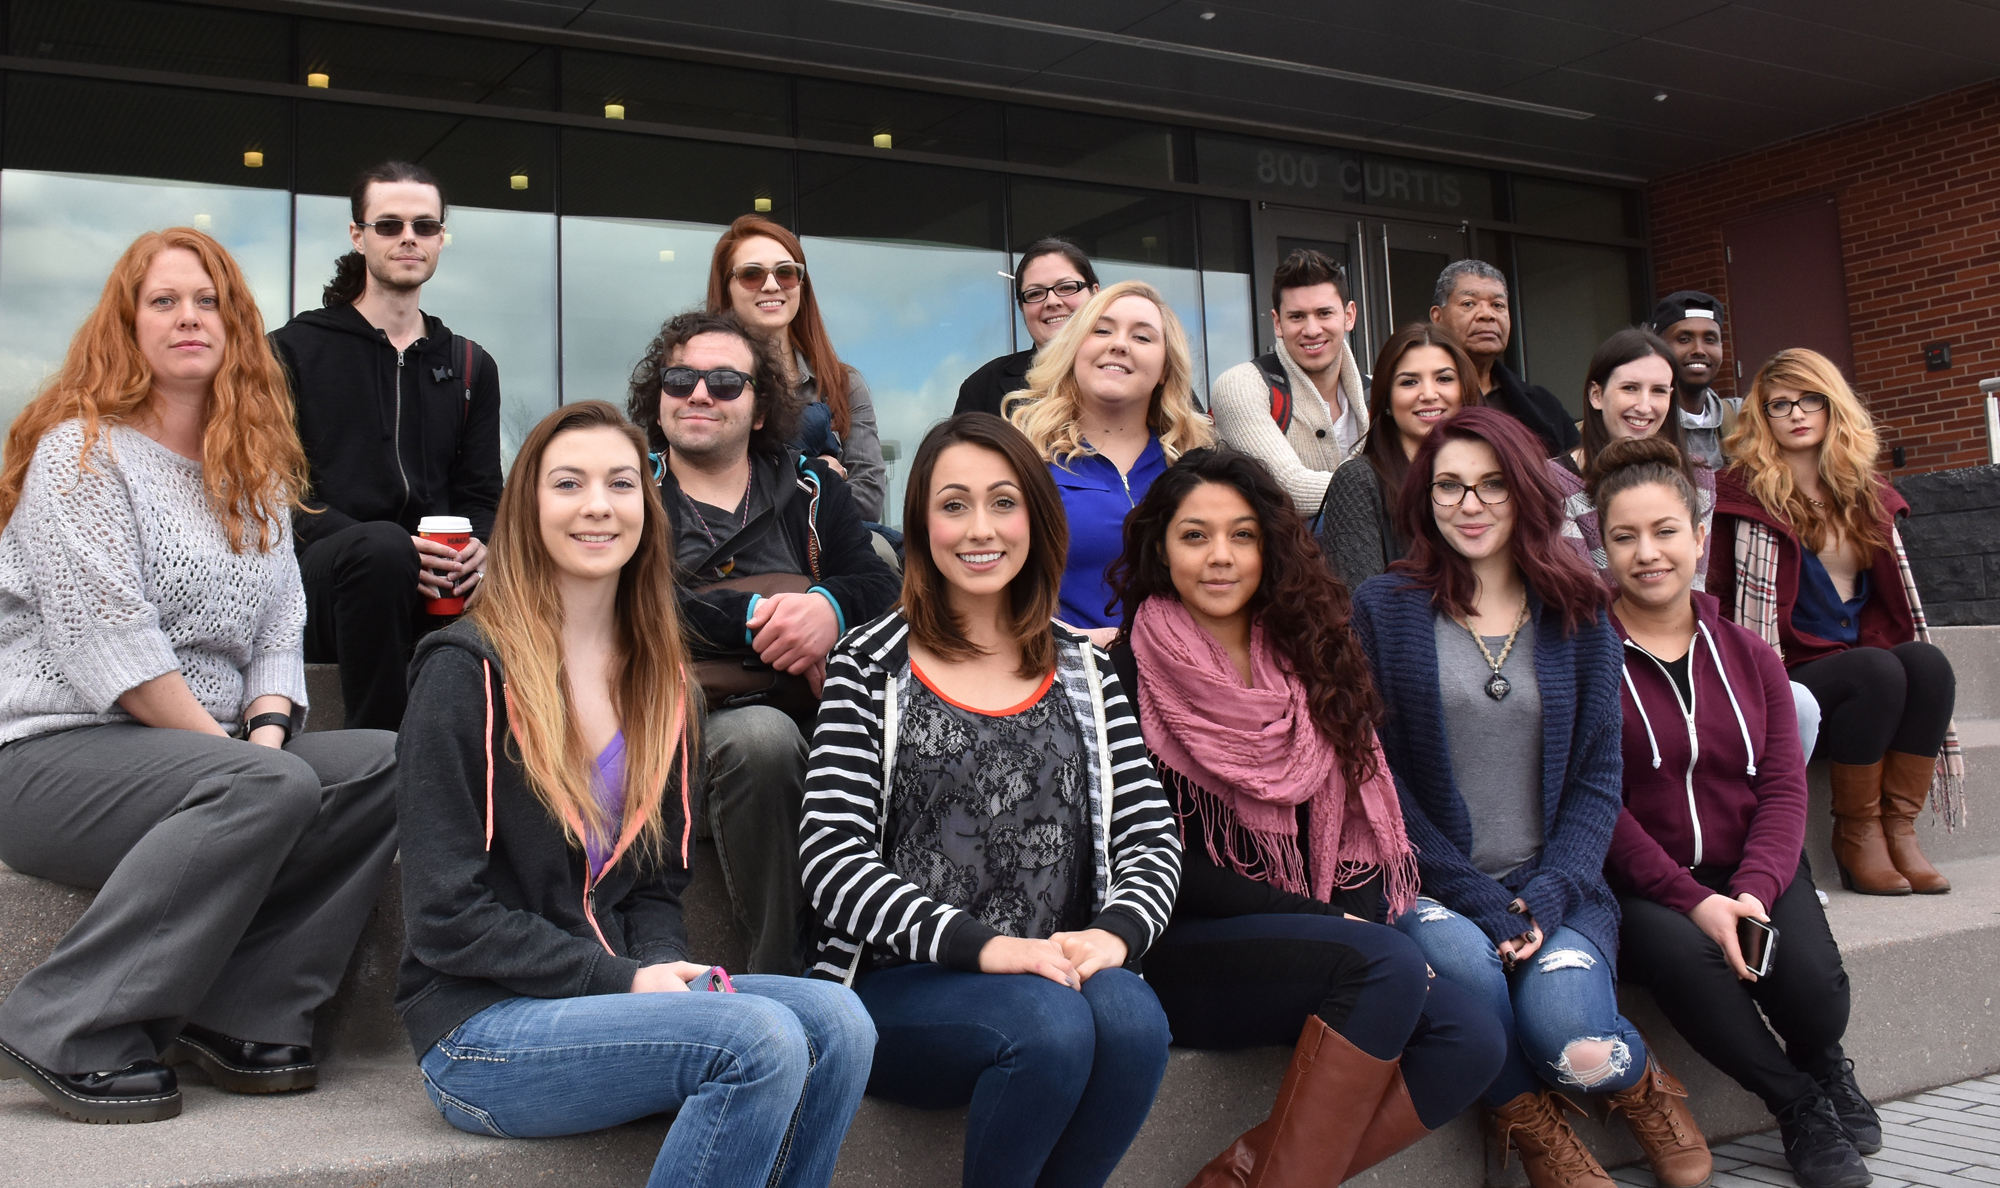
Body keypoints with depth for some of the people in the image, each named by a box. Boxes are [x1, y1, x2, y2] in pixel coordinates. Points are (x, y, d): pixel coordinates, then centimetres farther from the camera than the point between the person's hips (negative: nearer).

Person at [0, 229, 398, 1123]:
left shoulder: (256, 471, 17)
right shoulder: (83, 450, -5)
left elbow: (280, 631, 11)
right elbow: (105, 639, -15)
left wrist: (267, 727, -9)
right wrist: (227, 746, -15)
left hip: (206, 750, 7)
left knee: (389, 765, -15)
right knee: (270, 787, -33)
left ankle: (242, 1013, -15)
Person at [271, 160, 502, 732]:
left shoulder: (470, 365, 24)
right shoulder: (294, 350, 12)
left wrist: (478, 550, -9)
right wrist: (393, 550, -18)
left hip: (438, 591, 3)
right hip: (323, 575, -3)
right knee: (381, 547, -38)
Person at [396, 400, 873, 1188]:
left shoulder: (658, 680, 12)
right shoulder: (467, 671, -8)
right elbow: (446, 918, -12)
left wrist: (667, 965, -7)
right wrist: (623, 981, -16)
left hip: (617, 995, 6)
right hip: (481, 1027, -6)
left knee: (836, 1024, -20)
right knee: (762, 1041, -28)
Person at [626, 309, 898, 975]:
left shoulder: (813, 488, 22)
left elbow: (882, 589, 8)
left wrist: (831, 608, -16)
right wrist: (757, 615, -13)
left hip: (819, 706, 2)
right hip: (698, 713, -2)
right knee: (764, 736, -36)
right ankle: (783, 972, -23)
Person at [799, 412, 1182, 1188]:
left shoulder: (1083, 672, 13)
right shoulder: (871, 667, 3)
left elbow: (1150, 837, 8)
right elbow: (832, 859, -7)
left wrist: (1115, 933, -15)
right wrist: (985, 946, -19)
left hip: (1057, 974, 3)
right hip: (899, 984, -3)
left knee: (1132, 1018, -29)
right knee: (1051, 1023, -31)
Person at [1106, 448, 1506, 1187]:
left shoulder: (1308, 665, 12)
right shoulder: (1129, 676, -5)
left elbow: (1361, 821, 11)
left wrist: (1361, 922, -10)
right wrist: (1327, 923, -15)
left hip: (1314, 939, 6)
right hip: (1182, 951, -6)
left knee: (1471, 1042, -19)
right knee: (1387, 964, -30)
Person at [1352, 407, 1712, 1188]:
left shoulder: (1578, 617, 9)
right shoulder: (1383, 609, 1)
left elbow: (1598, 774, 7)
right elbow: (1377, 773, -3)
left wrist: (1548, 894, -9)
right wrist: (1475, 896, -12)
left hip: (1553, 885, 1)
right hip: (1427, 886, -1)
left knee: (1566, 1028, -27)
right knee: (1463, 960, -34)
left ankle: (1644, 1089, 12)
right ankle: (1529, 1125, -2)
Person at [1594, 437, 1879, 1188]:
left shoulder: (1746, 654, 10)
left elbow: (1784, 787, 3)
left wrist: (1754, 890, -15)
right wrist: (1692, 900, -20)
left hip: (1752, 872, 4)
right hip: (1640, 885, -3)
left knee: (1814, 985, -25)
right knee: (1683, 958, -35)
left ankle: (1820, 1064, 15)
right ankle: (1797, 1102, -5)